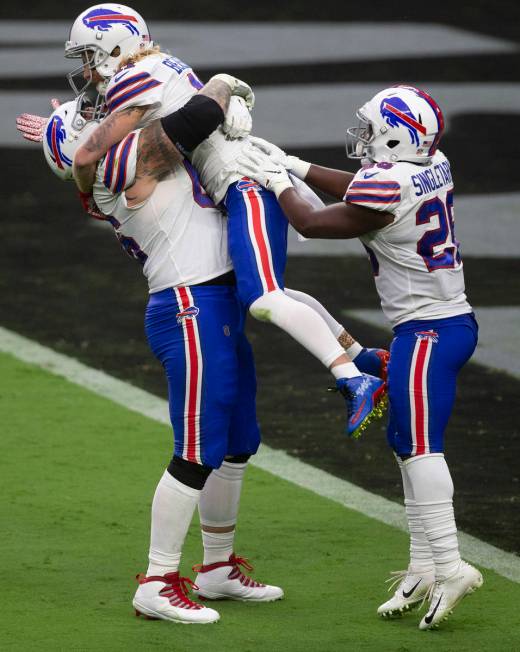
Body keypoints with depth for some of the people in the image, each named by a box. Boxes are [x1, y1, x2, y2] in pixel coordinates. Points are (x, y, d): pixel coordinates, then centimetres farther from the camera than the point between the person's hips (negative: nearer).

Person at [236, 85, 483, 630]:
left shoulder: (385, 189, -19)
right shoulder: (433, 167, 6)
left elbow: (311, 223, -4)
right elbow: (358, 191, 24)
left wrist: (277, 181, 12)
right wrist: (295, 166, 26)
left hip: (425, 333, -9)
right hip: (456, 321, 9)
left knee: (420, 447, -9)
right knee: (407, 444, 14)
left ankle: (448, 566, -14)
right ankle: (423, 569, 16)